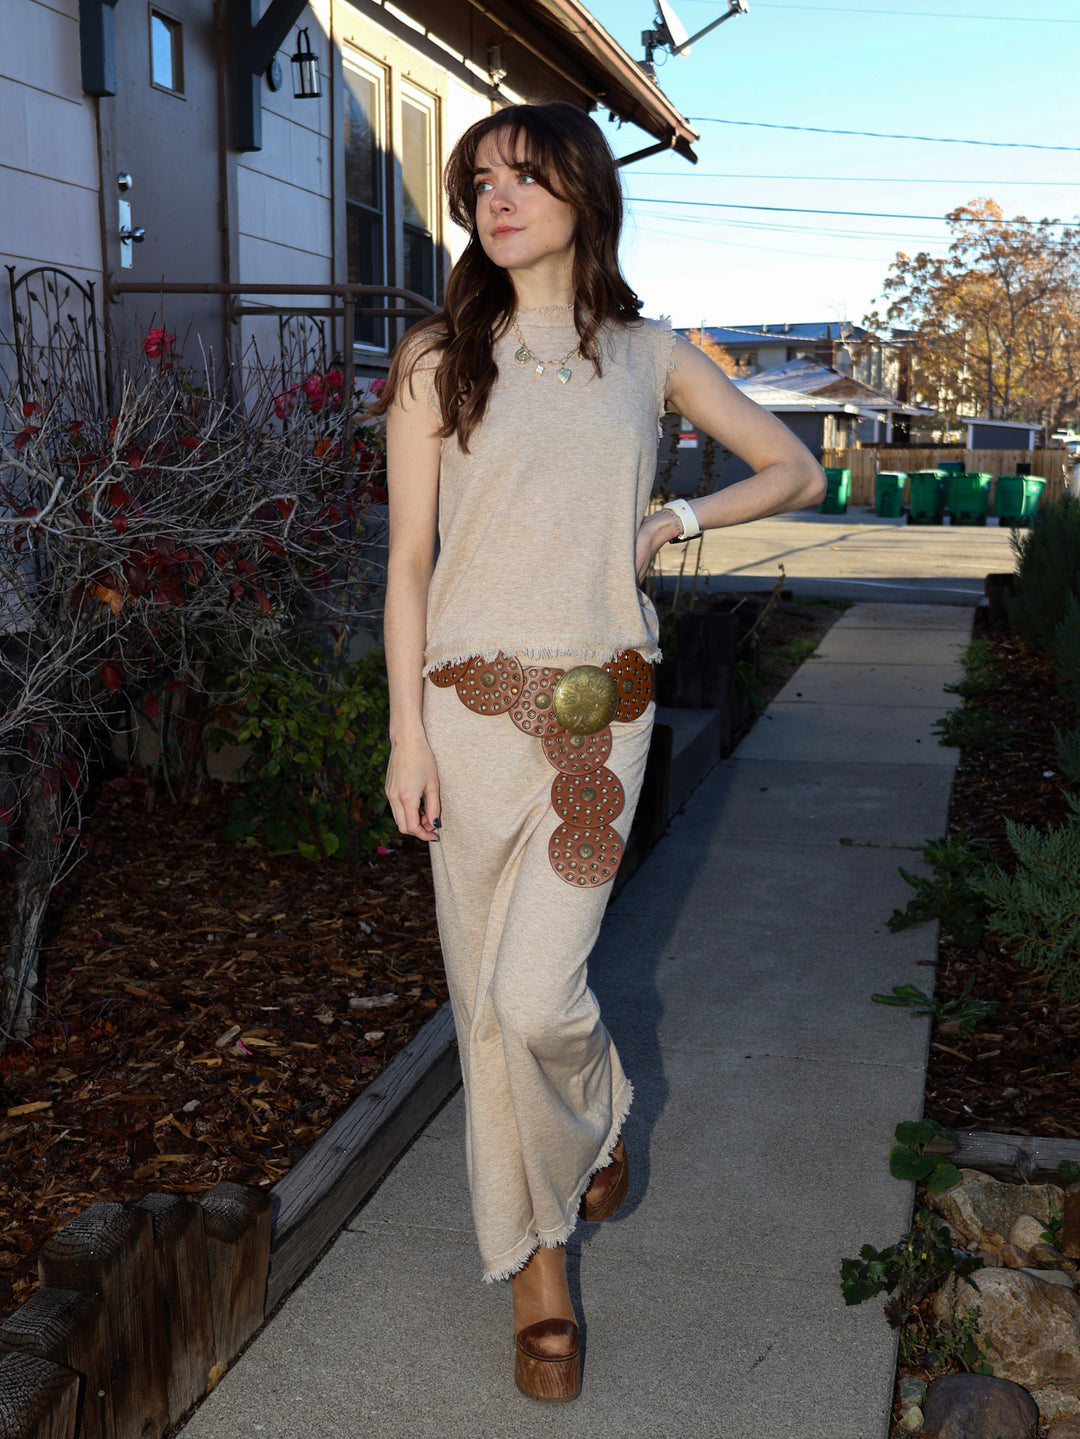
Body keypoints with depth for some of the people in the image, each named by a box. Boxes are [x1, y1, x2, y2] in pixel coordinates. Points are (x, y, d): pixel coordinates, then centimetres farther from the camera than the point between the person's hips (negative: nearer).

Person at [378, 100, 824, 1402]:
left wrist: (666, 525, 2)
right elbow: (408, 559, 0)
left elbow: (795, 471, 16)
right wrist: (408, 736, -5)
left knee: (537, 996, -9)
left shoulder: (650, 356, 7)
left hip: (604, 709, 0)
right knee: (488, 999, 6)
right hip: (477, 704, 0)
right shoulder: (439, 359, 2)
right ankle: (538, 1263, 25)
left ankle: (596, 1119, 28)